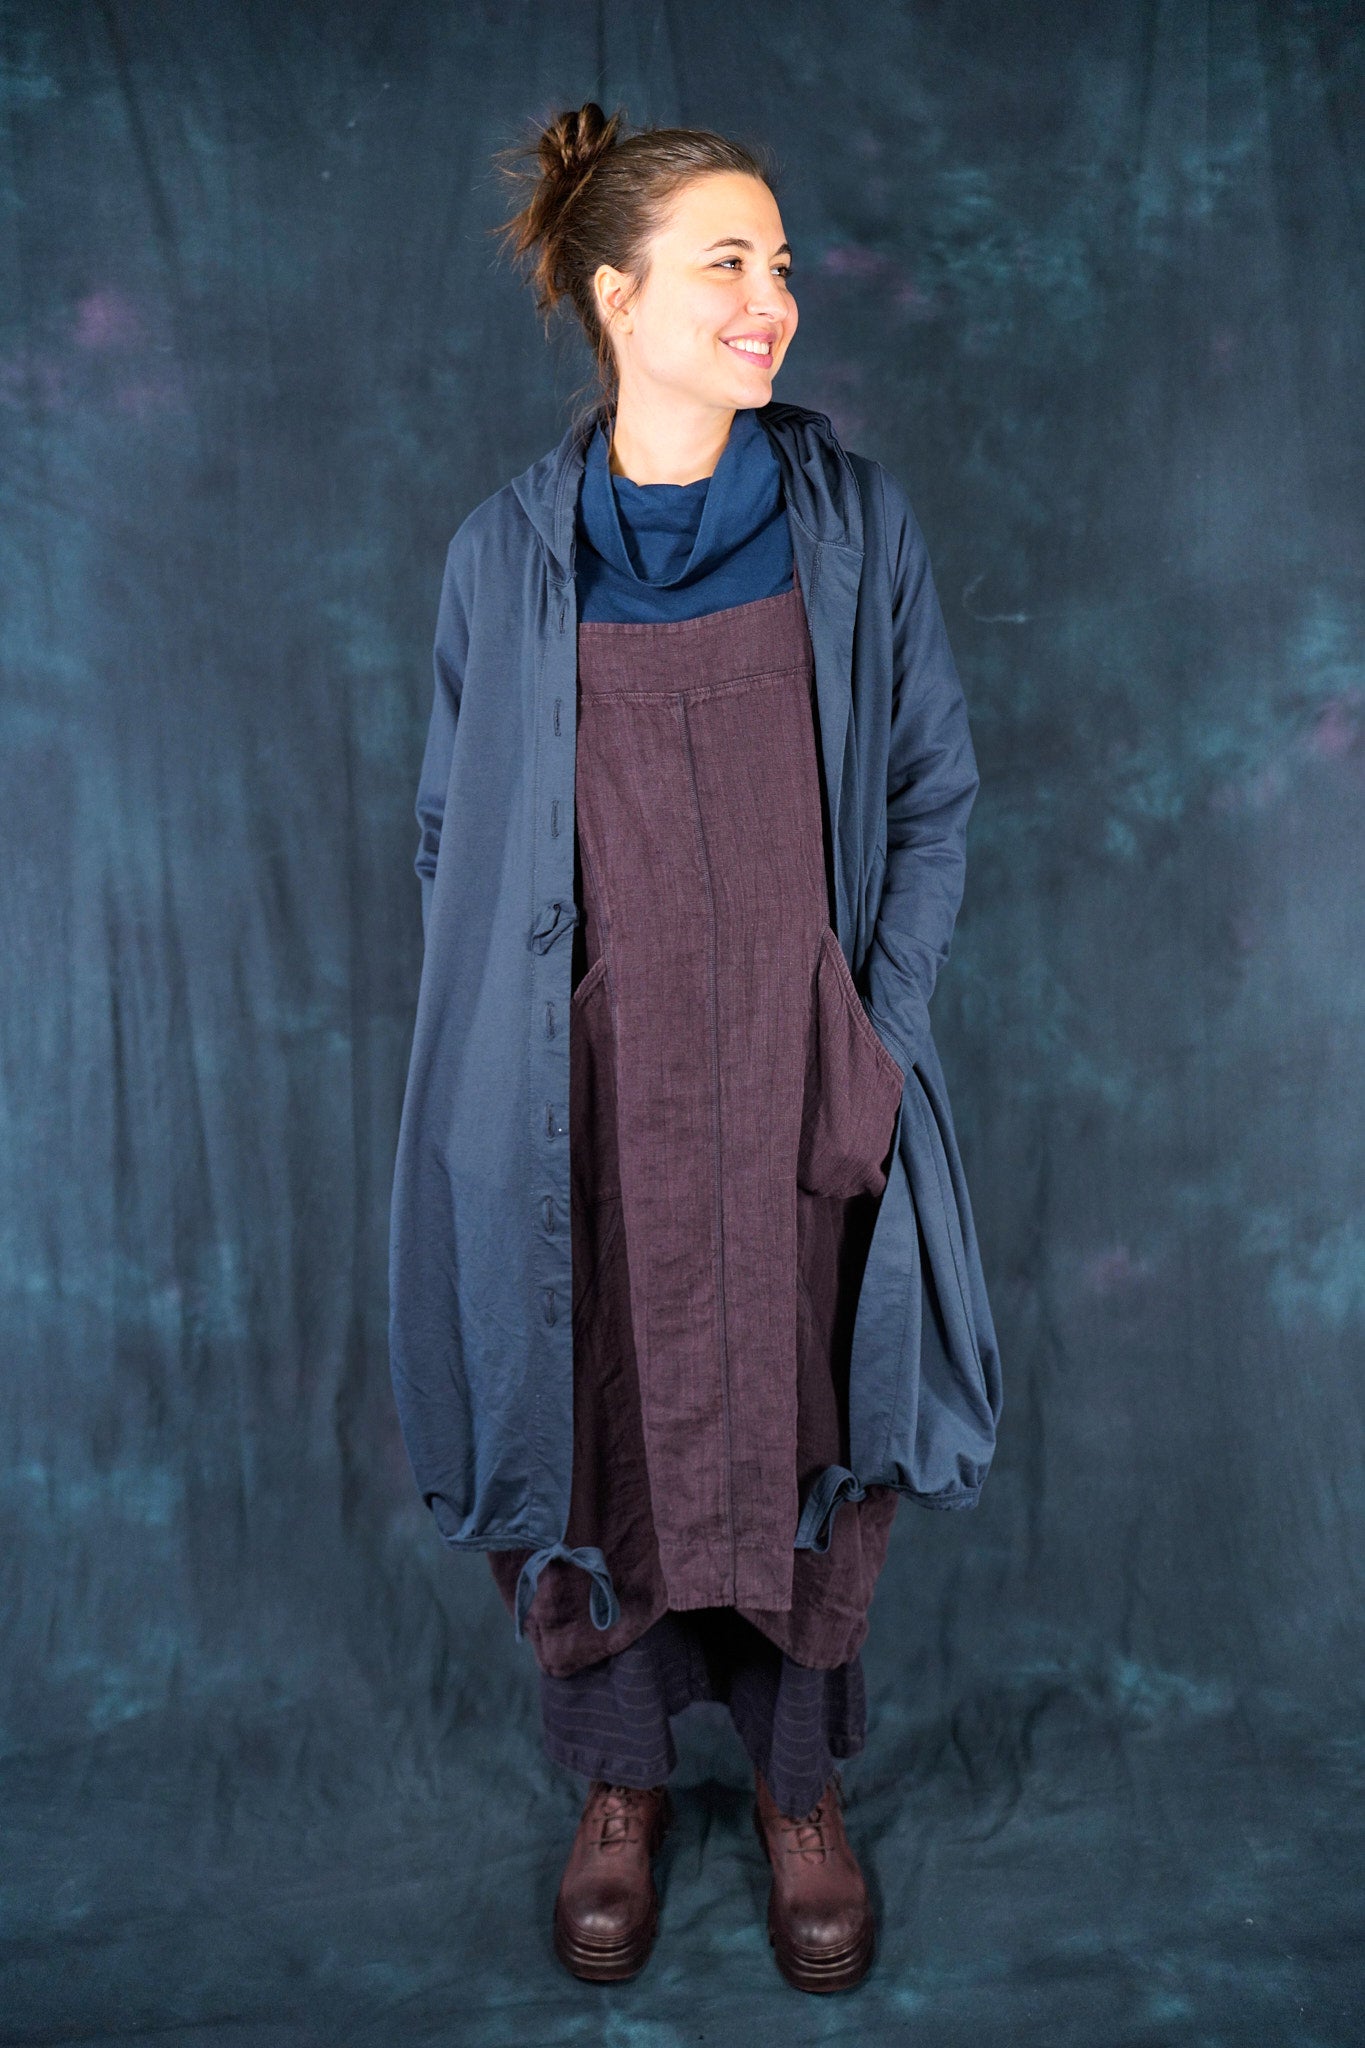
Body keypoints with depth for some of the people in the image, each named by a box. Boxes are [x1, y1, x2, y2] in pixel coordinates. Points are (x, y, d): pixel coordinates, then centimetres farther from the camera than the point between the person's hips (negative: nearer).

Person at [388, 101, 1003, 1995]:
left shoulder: (855, 521, 0)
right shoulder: (506, 555, 0)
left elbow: (934, 791, 4)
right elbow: (457, 836, 6)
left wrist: (882, 1028, -3)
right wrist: (503, 1062, 0)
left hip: (800, 1075, 1)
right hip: (588, 1091, 0)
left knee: (803, 1424, 10)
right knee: (595, 1427, 11)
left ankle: (802, 1789, 35)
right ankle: (619, 1782, 36)